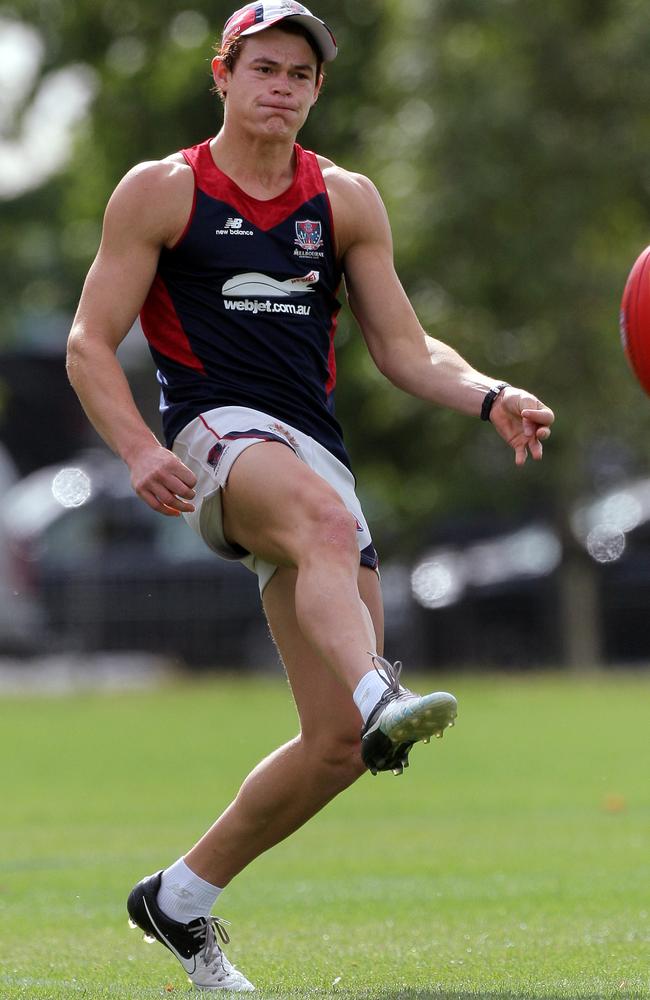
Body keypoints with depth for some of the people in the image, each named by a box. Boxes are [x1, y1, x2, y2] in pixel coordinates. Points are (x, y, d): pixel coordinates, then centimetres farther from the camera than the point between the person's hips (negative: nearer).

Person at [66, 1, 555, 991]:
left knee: (338, 746, -3)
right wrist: (139, 451, -16)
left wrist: (490, 397, -5)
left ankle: (182, 897, 15)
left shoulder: (347, 201, 16)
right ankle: (381, 700, -65)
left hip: (315, 452, 5)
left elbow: (405, 349, 15)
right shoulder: (161, 191, 5)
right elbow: (90, 343, 2)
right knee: (326, 518, -41)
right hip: (214, 436, -5)